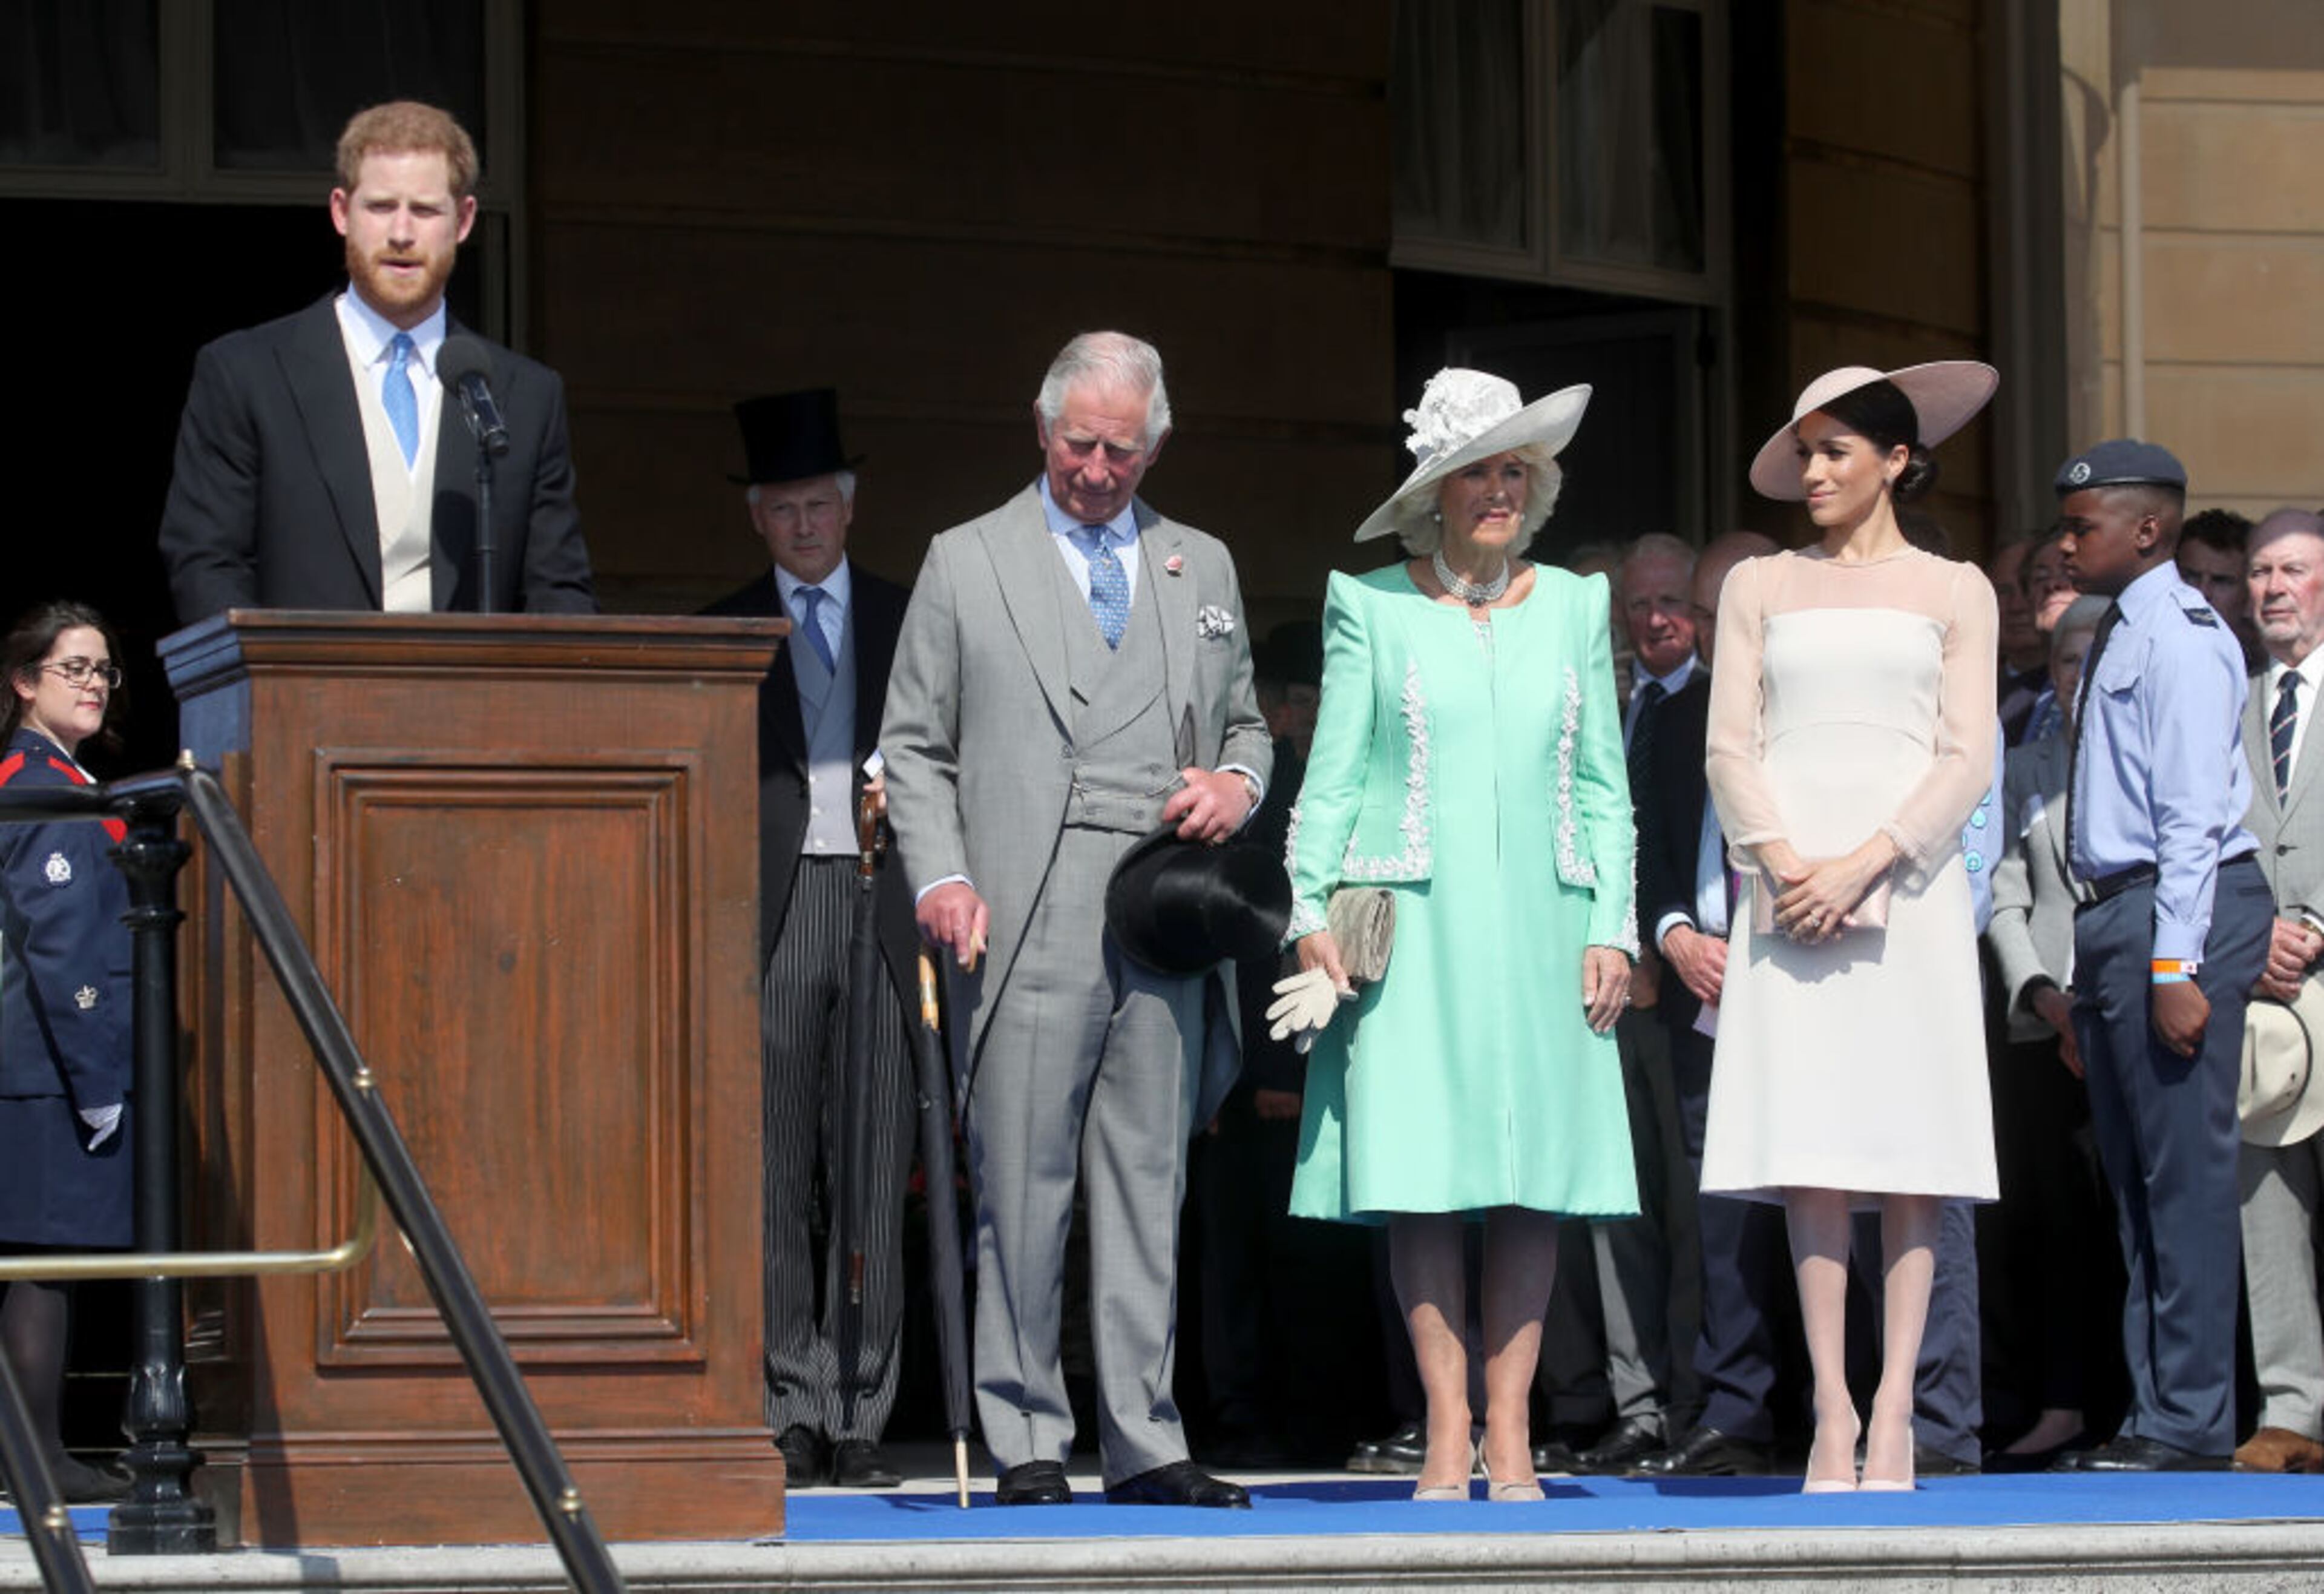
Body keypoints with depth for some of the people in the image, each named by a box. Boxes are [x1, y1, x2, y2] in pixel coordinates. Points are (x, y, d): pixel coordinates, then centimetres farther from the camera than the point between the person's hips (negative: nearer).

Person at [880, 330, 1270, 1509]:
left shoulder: (1202, 568, 18)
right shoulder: (967, 563, 9)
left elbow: (1245, 721, 25)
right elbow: (913, 747, 7)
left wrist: (1238, 782, 2)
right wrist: (939, 878, -7)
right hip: (1028, 923, -3)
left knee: (1149, 1186, 4)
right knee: (1022, 1189, -4)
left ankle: (1143, 1442, 7)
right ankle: (1026, 1441, 2)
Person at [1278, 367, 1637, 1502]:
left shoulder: (1573, 606, 13)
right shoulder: (1371, 605, 5)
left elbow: (1603, 785, 13)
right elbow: (1332, 773, 5)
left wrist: (1613, 927, 5)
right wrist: (1311, 910, -5)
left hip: (1539, 923, 2)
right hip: (1411, 925, -2)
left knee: (1535, 1175, -2)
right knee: (1420, 1176, -7)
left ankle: (1509, 1430, 1)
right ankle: (1447, 1428, -3)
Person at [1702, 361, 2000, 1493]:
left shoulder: (1954, 592, 11)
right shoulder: (1759, 587, 15)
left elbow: (1966, 758, 2)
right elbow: (1729, 745, 8)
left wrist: (1862, 868, -10)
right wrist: (1783, 864, -9)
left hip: (1905, 882, -1)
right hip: (1791, 887, 1)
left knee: (1910, 1144, -5)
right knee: (1810, 1150, -6)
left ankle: (1894, 1412, -5)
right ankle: (1833, 1412, -6)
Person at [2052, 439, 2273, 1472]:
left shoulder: (2178, 639, -11)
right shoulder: (2115, 639, 17)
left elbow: (2194, 814, -16)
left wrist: (2174, 966, -20)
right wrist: (2088, 982, 16)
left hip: (2178, 915, -10)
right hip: (2114, 919, 10)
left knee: (2183, 1173, -7)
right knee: (2134, 1182, 12)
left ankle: (2193, 1424, -4)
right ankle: (2153, 1413, 18)